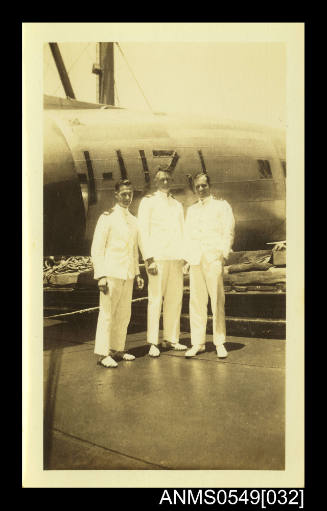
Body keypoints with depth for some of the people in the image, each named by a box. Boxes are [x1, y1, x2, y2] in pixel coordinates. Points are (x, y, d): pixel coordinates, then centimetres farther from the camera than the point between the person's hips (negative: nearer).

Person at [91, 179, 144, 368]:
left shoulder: (133, 221, 15)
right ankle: (103, 354, 4)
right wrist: (101, 276, -14)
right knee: (107, 313, -4)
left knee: (124, 315, 10)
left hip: (128, 275, 6)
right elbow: (97, 249, -7)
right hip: (111, 274, -6)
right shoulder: (107, 218, -4)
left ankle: (117, 349, 21)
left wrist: (137, 273, 17)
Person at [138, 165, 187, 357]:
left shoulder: (178, 205, 22)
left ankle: (171, 339, 15)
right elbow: (143, 231, -3)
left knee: (175, 298, 5)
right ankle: (153, 343, 0)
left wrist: (185, 256, 12)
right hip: (158, 256, -5)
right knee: (155, 299, -6)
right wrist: (149, 258, -12)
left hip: (176, 257, 5)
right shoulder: (148, 201, 5)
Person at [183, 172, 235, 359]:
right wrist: (187, 259, 8)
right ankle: (198, 343, 8)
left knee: (217, 301, -6)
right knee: (196, 302, 1)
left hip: (214, 259, -3)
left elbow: (228, 232, 3)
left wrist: (223, 255, -9)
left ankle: (220, 343, 3)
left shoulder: (222, 206, 11)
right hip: (195, 259, 4)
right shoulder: (191, 210, 22)